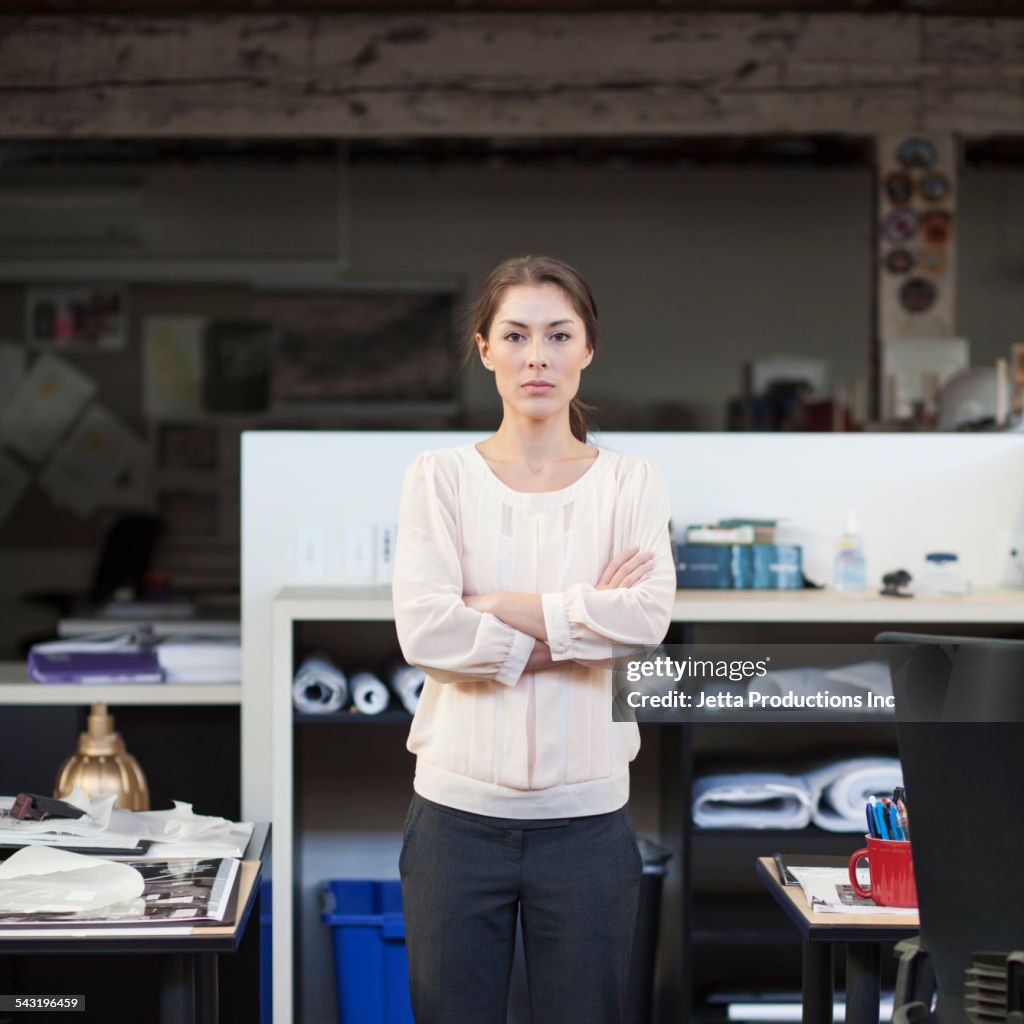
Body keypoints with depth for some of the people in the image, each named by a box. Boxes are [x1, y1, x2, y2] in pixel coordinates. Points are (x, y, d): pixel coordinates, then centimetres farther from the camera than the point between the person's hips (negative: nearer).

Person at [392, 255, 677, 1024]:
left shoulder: (631, 482, 4)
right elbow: (424, 630, -12)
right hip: (458, 809, 0)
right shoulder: (440, 478, 2)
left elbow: (647, 617, -13)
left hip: (587, 815, 0)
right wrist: (577, 624, -10)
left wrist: (493, 605, -12)